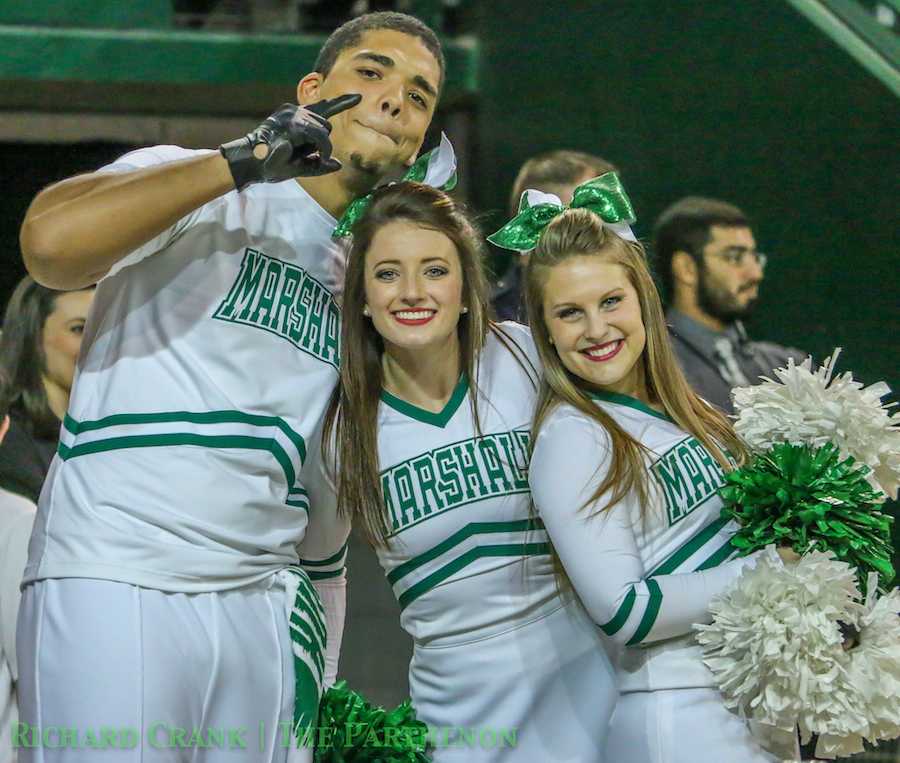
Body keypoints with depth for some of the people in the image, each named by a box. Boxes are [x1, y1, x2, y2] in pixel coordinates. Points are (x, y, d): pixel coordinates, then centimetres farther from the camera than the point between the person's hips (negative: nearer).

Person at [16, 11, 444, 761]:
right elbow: (50, 244, -24)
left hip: (263, 607, 7)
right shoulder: (194, 186, -2)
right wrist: (246, 160, -20)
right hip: (114, 586, -6)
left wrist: (324, 681, 17)